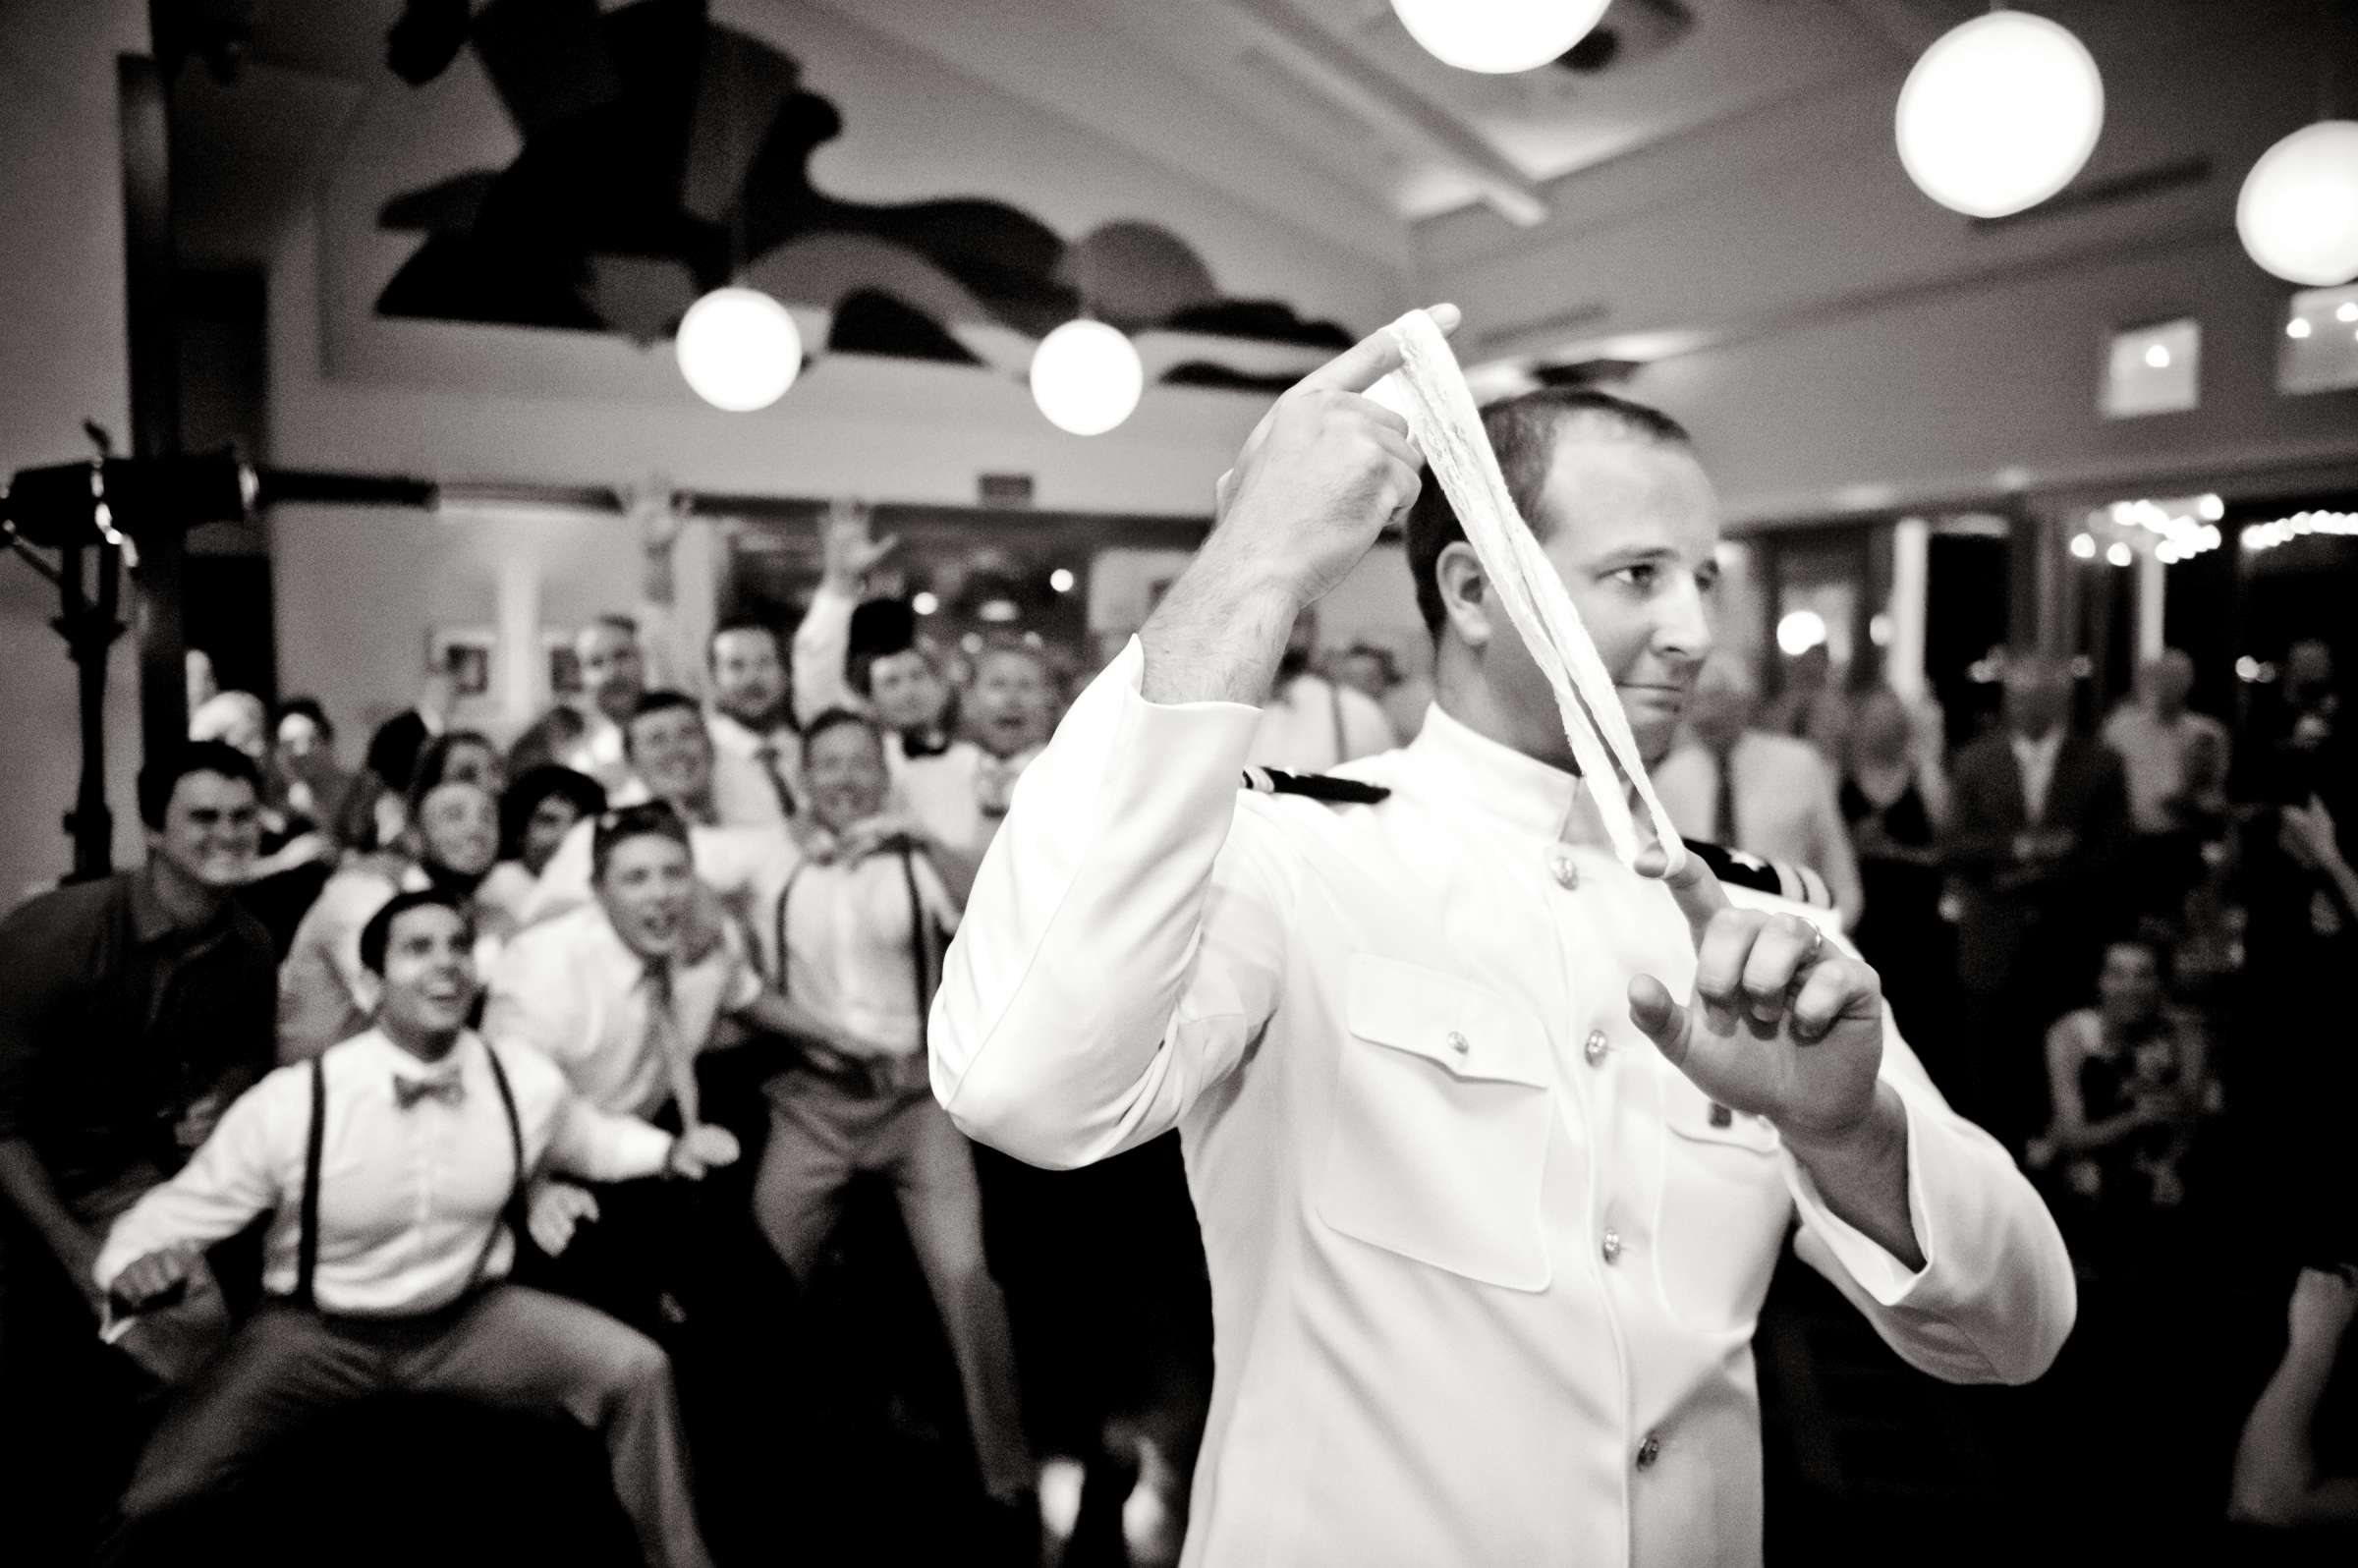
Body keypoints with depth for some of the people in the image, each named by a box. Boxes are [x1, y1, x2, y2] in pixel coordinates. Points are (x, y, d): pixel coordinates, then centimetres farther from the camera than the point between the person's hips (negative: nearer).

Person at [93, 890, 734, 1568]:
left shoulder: (526, 1082, -10)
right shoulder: (291, 1103, -20)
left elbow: (585, 1136, 13)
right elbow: (178, 1211, -9)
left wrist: (670, 1149, -3)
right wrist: (133, 1269, -31)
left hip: (471, 1318, 2)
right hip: (316, 1332, -2)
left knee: (636, 1371, -15)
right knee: (155, 1496, -21)